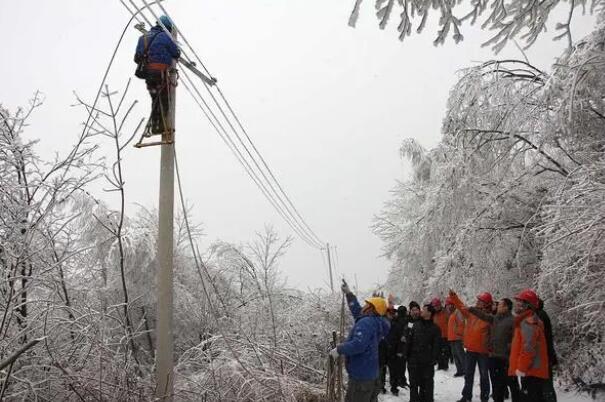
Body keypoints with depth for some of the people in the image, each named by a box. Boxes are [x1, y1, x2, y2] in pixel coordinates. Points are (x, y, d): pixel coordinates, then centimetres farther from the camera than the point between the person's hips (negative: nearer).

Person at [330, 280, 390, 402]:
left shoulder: (366, 322, -19)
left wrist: (339, 349, -18)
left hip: (361, 377, -10)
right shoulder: (374, 322, 10)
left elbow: (358, 344, -30)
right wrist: (349, 294, 26)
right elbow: (357, 311, 24)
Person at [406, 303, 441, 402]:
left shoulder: (435, 328, -3)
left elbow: (437, 345, -7)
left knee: (427, 383, 6)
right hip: (414, 360, 3)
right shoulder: (416, 325, 7)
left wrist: (433, 359, -13)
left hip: (427, 361, -3)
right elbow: (409, 341, 6)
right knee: (413, 383, 9)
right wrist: (407, 355, 0)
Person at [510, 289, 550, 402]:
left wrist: (521, 368, -19)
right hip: (533, 371, 11)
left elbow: (528, 348, -23)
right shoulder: (527, 320, 18)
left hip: (531, 372, -11)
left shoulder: (528, 321, -16)